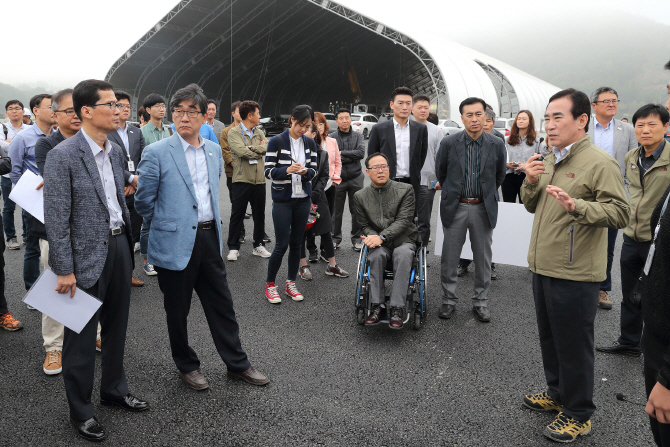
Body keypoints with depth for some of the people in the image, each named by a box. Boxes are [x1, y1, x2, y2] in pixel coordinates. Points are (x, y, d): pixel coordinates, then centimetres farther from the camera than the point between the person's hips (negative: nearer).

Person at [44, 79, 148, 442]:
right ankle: (80, 411, 25)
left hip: (119, 246, 7)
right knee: (81, 337, 8)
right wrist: (64, 270, -16)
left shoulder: (116, 151, 7)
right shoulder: (62, 156, -15)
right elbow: (57, 219, -16)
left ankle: (114, 390, 39)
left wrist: (128, 241, 14)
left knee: (116, 327, 19)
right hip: (87, 256, -7)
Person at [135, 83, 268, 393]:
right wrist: (165, 225, 6)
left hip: (209, 238, 5)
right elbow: (143, 201, -4)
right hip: (175, 244, -4)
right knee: (177, 310, 11)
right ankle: (187, 366, 32)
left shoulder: (214, 151, 7)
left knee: (222, 304, 13)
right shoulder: (156, 153, -11)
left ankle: (237, 364, 28)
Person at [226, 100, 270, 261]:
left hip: (259, 180, 5)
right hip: (242, 179, -5)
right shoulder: (234, 132, -4)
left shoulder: (259, 133, 14)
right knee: (237, 214, 2)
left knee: (259, 214, 12)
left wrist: (251, 148, -15)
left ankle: (258, 245, 23)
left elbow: (268, 148, -2)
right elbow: (241, 151, -18)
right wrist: (259, 150, -5)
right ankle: (233, 247, 11)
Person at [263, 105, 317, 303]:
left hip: (303, 198, 5)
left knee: (296, 244, 9)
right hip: (282, 199, -4)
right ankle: (270, 285, 13)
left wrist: (305, 171, -16)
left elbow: (313, 171, 7)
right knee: (282, 244, -4)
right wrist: (287, 170, -27)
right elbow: (268, 171, -9)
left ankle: (291, 284, 22)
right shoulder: (276, 142, -7)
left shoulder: (310, 143, 7)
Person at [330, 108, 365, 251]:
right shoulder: (332, 137, -1)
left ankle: (356, 239, 19)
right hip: (338, 179, -2)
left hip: (355, 178, 2)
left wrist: (342, 153, -11)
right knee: (337, 211, 5)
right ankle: (336, 238, 19)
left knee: (356, 210, 7)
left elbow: (361, 153, -10)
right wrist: (352, 157, -12)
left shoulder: (358, 136, 6)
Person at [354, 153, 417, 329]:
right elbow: (365, 225, 9)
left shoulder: (405, 190, -1)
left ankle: (397, 308, -32)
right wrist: (372, 237, -15)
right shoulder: (360, 196, 7)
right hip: (378, 243, 1)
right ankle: (376, 306, -26)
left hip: (403, 240, -1)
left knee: (402, 254, -35)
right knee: (377, 254, -33)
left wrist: (381, 237, -22)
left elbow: (403, 221, -10)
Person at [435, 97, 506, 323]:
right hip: (455, 207, -1)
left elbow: (499, 175, 13)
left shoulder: (497, 145, -2)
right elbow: (441, 173, 10)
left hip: (483, 208, 1)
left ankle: (480, 302, 23)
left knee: (483, 258, 8)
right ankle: (448, 300, 20)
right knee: (449, 258, 5)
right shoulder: (449, 143, -5)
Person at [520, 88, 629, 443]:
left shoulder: (600, 163, -13)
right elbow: (532, 206, 17)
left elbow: (619, 213, -20)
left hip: (574, 274, -8)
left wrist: (575, 205, -34)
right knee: (549, 338, 21)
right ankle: (558, 393, 40)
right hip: (543, 267, 8)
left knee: (573, 345, 5)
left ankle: (578, 414, 22)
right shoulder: (549, 160, 12)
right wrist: (530, 183, -2)